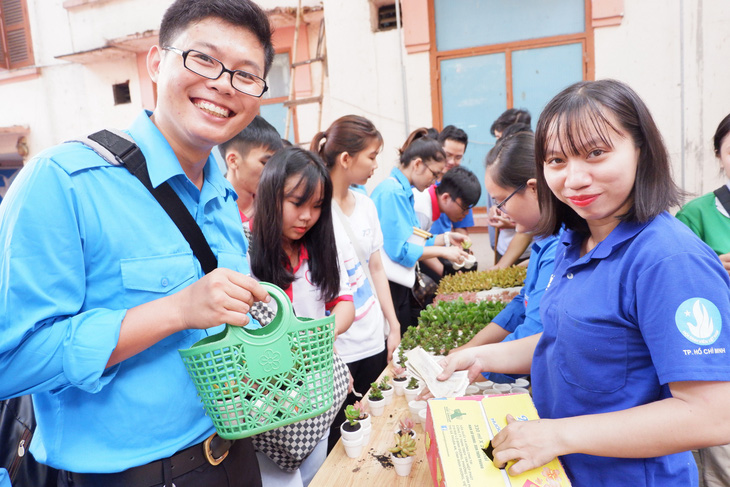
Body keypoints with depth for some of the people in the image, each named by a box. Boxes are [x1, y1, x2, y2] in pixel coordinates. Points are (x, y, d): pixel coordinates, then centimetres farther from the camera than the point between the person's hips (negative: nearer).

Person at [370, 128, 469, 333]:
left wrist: (444, 238, 8)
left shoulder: (404, 191, 11)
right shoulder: (393, 192, -18)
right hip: (387, 286, -10)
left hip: (400, 286, 10)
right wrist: (442, 251, -12)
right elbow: (399, 251, -21)